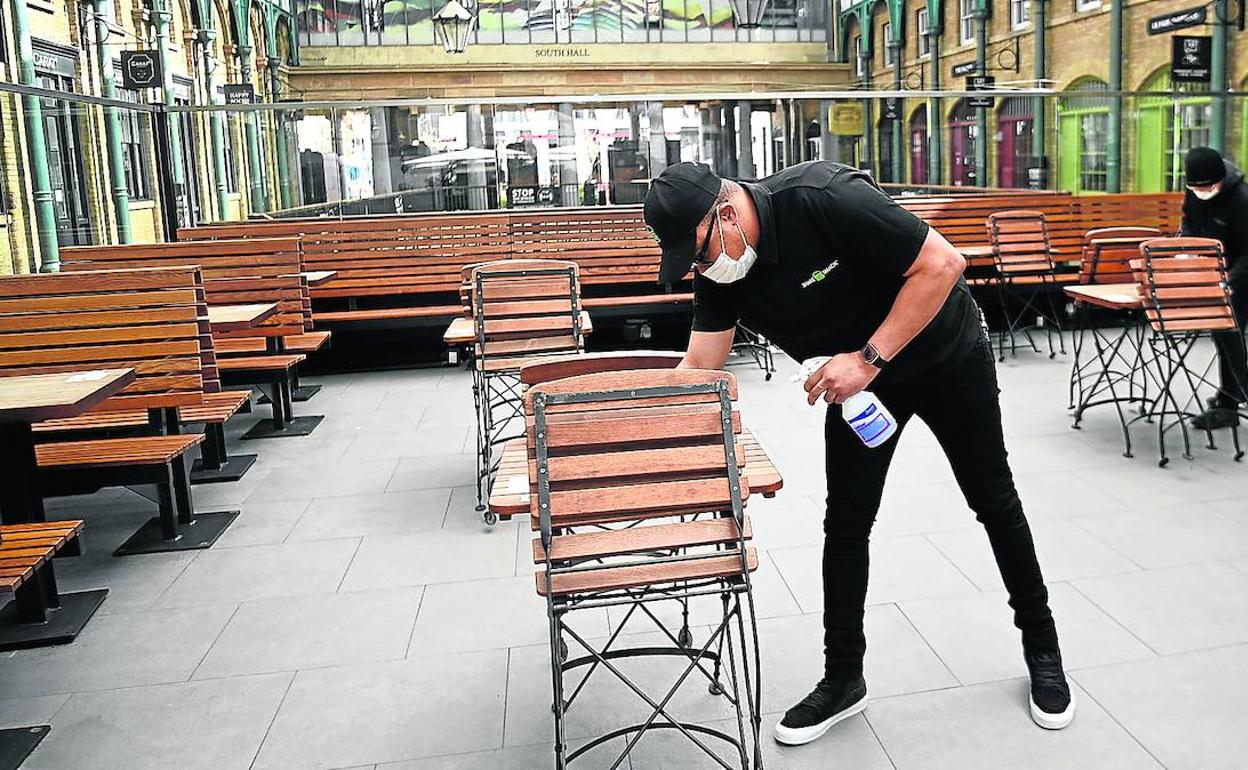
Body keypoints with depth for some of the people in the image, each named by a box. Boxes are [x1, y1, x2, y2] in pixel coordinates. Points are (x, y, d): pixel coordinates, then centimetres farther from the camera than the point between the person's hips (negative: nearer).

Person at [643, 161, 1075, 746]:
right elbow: (699, 367, -11)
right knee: (845, 524, 2)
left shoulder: (825, 199, -35)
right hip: (857, 376, 5)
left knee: (993, 500, 11)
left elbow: (942, 263, -30)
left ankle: (1041, 646, 32)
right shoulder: (717, 269, -15)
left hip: (946, 356, -4)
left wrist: (869, 357, -32)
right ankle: (843, 679, 17)